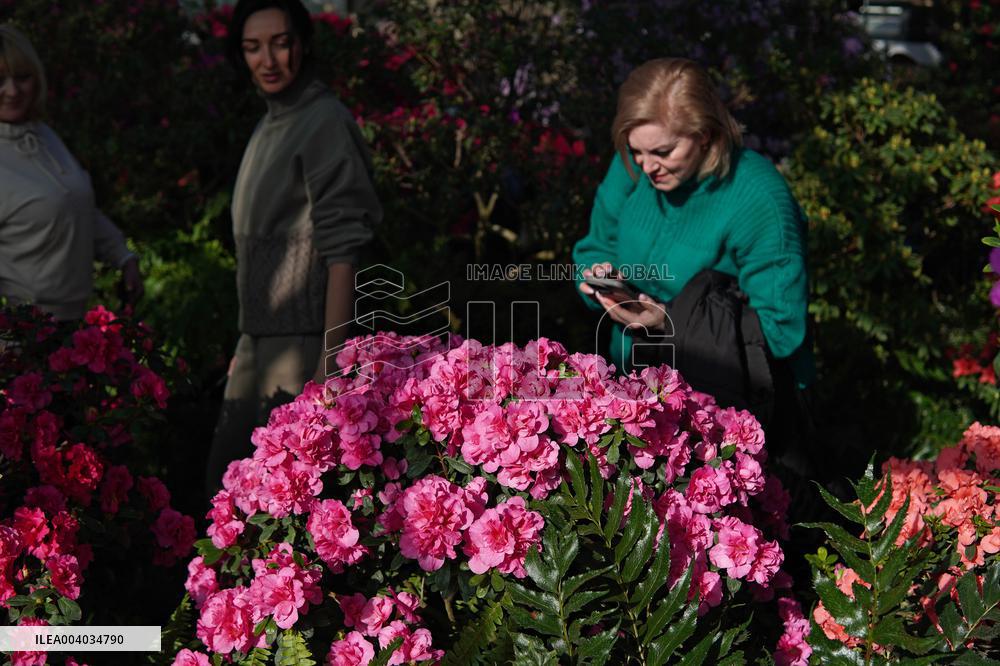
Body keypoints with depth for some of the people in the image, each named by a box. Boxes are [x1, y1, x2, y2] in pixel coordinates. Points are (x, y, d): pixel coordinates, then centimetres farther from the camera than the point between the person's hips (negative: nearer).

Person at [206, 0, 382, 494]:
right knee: (224, 478, 13)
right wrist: (245, 346, 19)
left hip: (302, 340, -9)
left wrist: (330, 359, -23)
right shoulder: (269, 126, 15)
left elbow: (342, 249, -18)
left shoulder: (325, 123, -12)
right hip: (259, 336, 9)